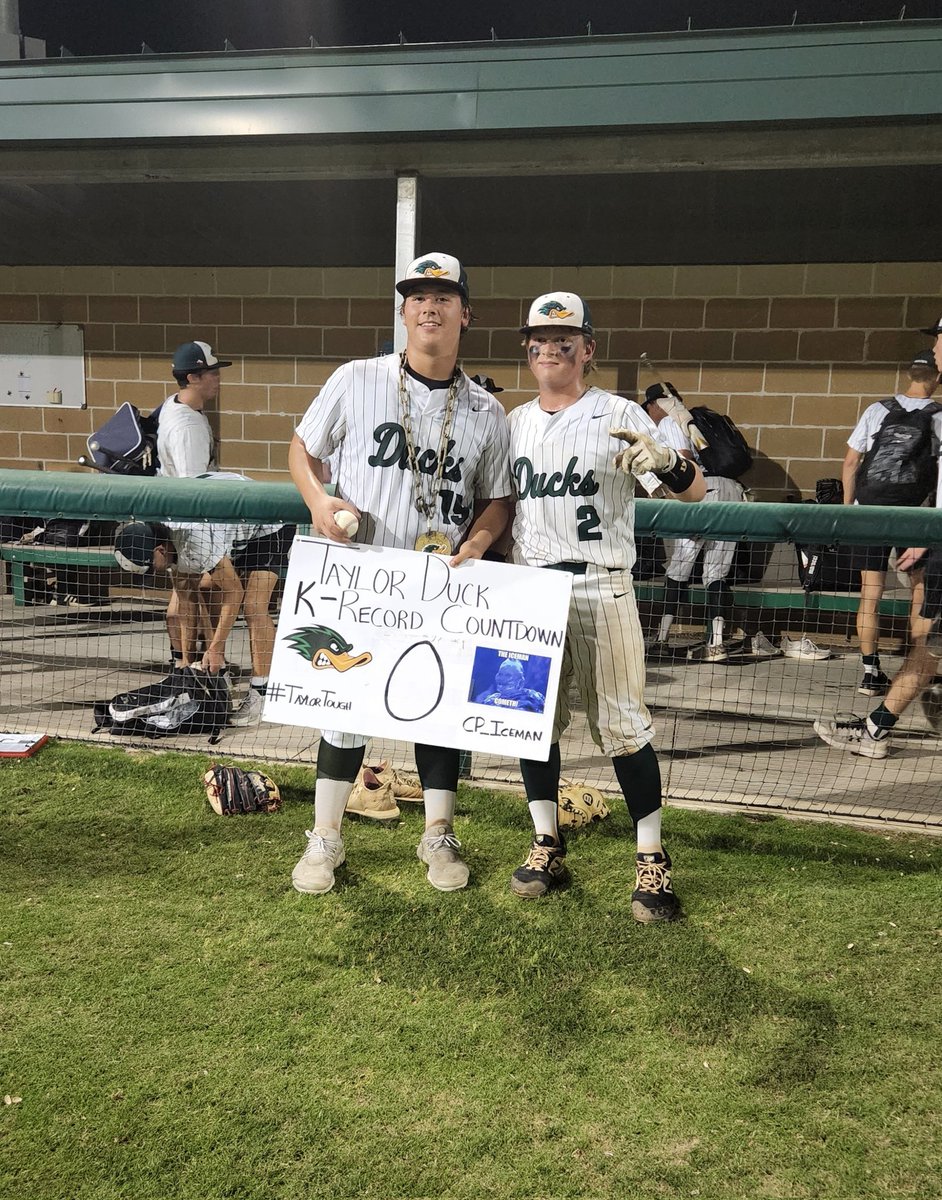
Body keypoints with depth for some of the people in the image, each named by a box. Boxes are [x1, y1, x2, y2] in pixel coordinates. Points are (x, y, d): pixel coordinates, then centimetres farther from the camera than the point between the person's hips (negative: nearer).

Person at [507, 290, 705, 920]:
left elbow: (696, 490, -10)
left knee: (622, 723, -3)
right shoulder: (516, 421, 13)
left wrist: (663, 458, -31)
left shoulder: (619, 416, -3)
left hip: (601, 590, -5)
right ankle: (547, 845, 24)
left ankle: (652, 858, 9)